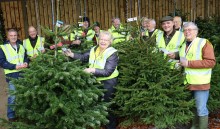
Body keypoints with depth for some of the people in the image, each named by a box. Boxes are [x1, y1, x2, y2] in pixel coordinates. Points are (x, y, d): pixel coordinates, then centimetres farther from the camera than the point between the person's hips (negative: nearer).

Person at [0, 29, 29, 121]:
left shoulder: (21, 47, 13)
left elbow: (26, 57, 19)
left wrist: (26, 63, -4)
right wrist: (15, 66, -18)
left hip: (22, 74, 5)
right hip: (11, 75, -5)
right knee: (12, 96, -4)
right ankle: (11, 115, 12)